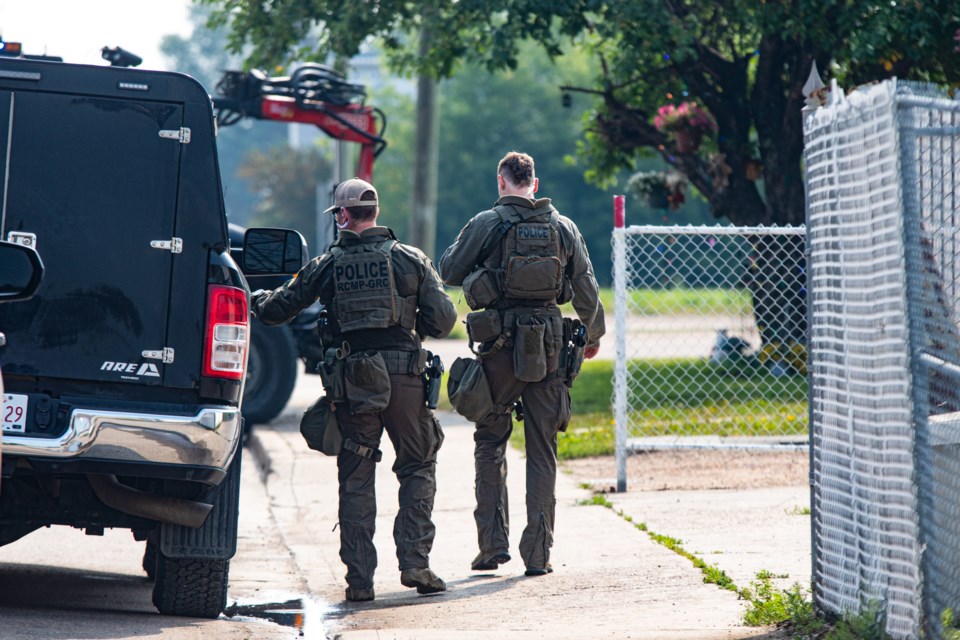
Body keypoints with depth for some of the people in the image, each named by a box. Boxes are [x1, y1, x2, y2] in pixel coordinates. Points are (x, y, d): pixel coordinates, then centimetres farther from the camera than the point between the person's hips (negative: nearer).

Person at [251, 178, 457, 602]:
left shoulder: (327, 266, 3)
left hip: (350, 381, 0)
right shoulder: (411, 260, 2)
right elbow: (443, 319, -2)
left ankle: (360, 579, 4)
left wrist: (256, 300, 33)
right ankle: (414, 562, 1)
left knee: (356, 480, 8)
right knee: (417, 468, 13)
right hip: (403, 377, 0)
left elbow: (277, 309, 11)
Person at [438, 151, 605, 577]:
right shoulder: (563, 228, 5)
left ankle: (493, 543, 4)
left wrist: (466, 246, 25)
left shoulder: (486, 225, -5)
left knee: (490, 444, 11)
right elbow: (586, 289, 11)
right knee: (542, 452, 6)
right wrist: (593, 335, 26)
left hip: (500, 347, -2)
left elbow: (448, 272, 6)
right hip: (549, 347, 2)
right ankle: (538, 553, 2)